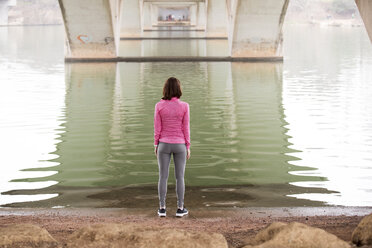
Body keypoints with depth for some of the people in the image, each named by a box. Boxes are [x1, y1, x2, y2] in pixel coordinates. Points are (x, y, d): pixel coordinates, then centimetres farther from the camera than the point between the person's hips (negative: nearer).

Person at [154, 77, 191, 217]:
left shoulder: (159, 106, -8)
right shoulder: (184, 106, -11)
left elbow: (157, 128, -5)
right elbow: (185, 128, -7)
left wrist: (156, 145, 6)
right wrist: (188, 147, 3)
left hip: (164, 145, 1)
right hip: (179, 145, -1)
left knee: (163, 177, 8)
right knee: (180, 177, 9)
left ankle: (162, 208, 9)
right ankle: (180, 208, 11)